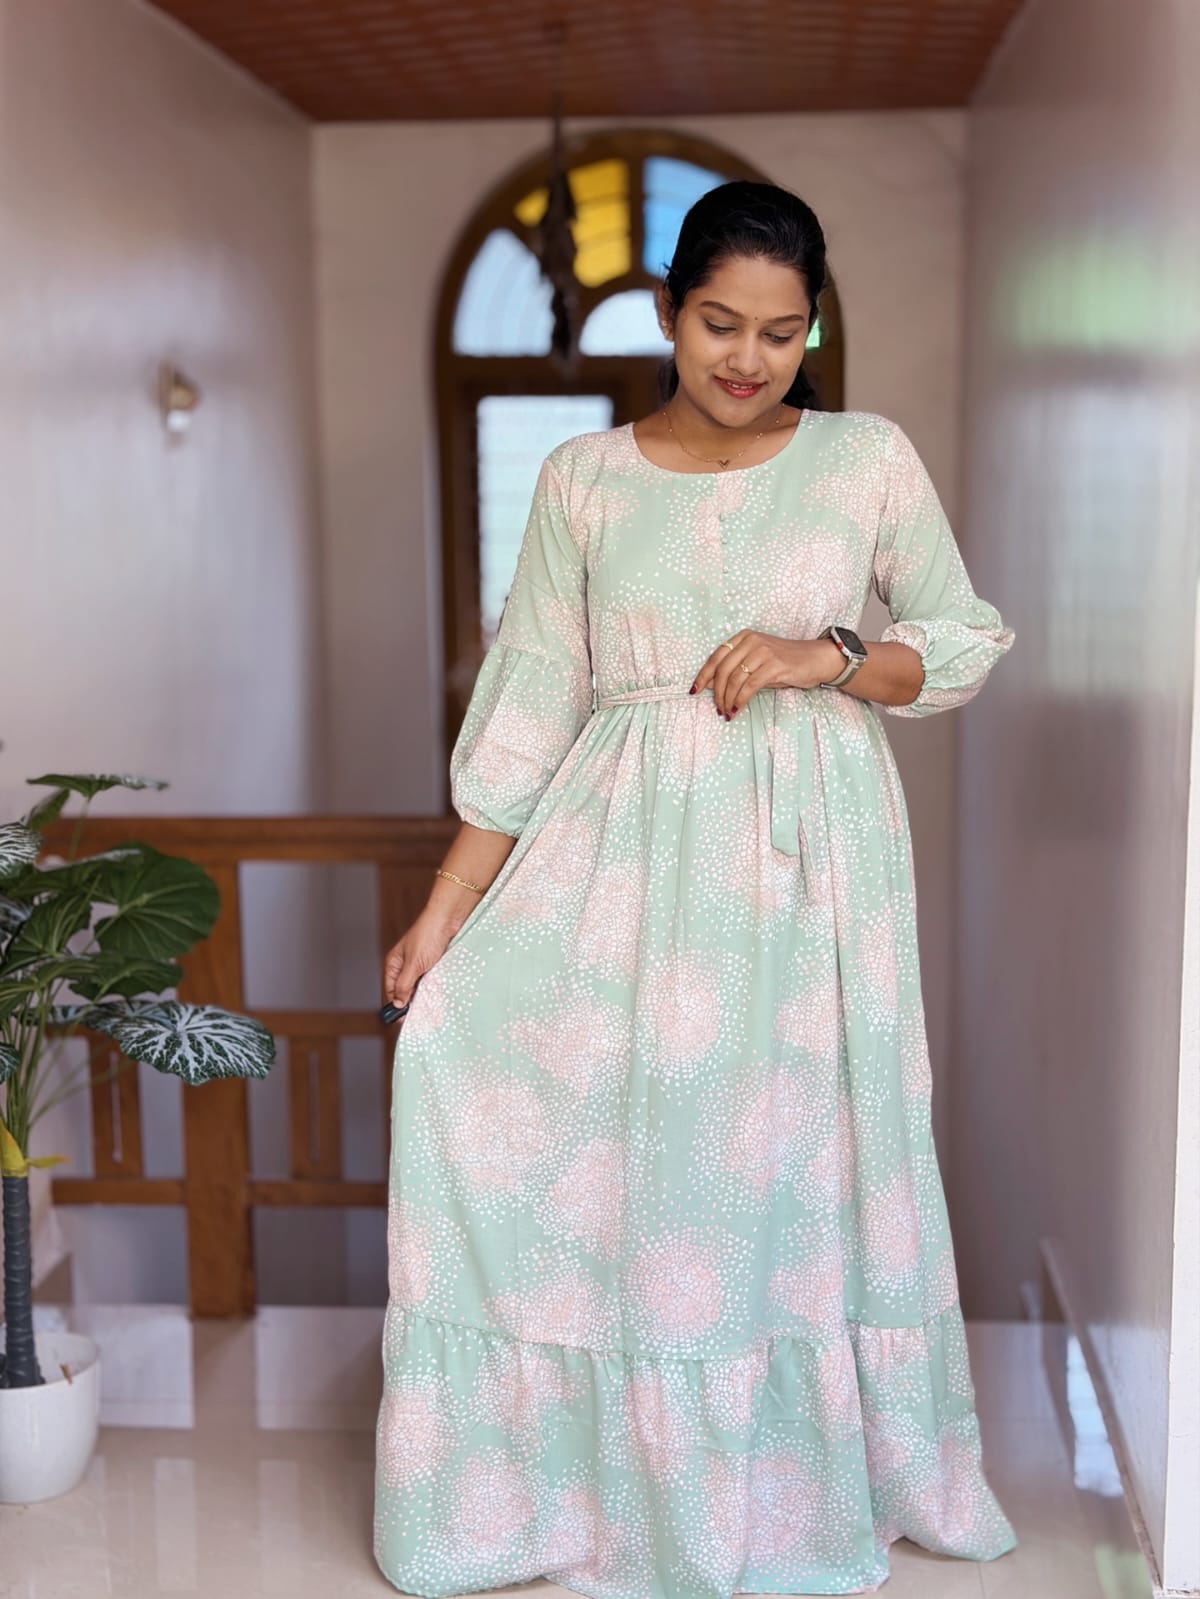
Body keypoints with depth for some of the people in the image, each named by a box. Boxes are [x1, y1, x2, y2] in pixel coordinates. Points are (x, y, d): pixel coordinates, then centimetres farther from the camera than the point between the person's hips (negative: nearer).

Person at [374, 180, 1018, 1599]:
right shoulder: (582, 478, 4)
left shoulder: (869, 459, 3)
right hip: (627, 853, 1)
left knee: (797, 1156, 7)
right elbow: (529, 702, 3)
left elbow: (971, 642, 8)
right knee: (622, 1162, 1)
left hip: (810, 857, 0)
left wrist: (826, 656, -11)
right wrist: (443, 909, -1)